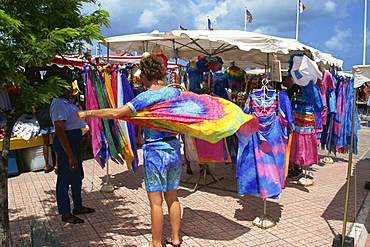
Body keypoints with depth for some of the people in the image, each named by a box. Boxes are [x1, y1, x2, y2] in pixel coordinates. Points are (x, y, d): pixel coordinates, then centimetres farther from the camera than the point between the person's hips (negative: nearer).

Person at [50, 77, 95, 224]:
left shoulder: (68, 102, 12)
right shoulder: (58, 104, -18)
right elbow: (60, 131, -23)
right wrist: (70, 155, -24)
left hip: (76, 140, 10)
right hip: (65, 141, -10)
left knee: (77, 176, 19)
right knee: (64, 178, 2)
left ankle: (78, 206, 35)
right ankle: (65, 214, 15)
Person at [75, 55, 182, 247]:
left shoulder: (144, 97, -14)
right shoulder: (173, 92, 3)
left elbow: (116, 113, -19)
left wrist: (88, 113, -9)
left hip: (155, 152, -6)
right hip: (174, 149, 6)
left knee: (156, 201, 4)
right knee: (172, 197, 16)